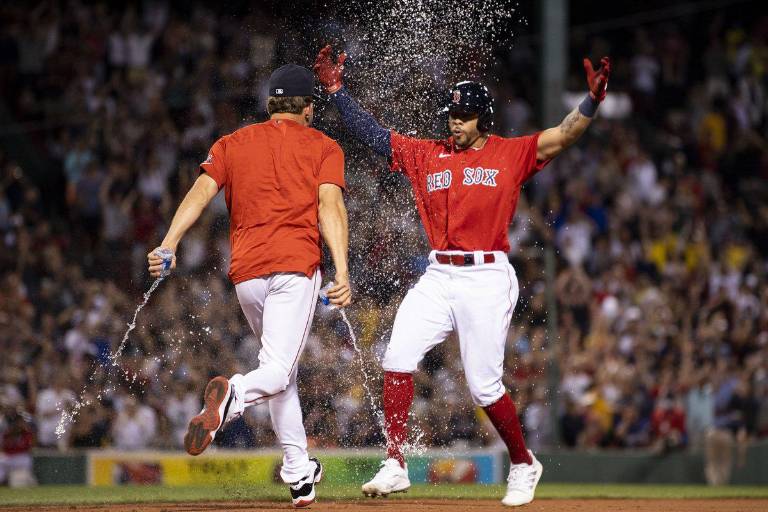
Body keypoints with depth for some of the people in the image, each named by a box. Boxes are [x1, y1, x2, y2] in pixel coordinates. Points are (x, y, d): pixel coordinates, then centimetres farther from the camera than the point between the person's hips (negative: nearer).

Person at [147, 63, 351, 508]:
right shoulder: (322, 147, 10)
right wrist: (342, 273, -15)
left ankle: (299, 471, 17)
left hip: (246, 272, 4)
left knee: (280, 366, 19)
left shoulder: (233, 144, 18)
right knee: (278, 371, -12)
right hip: (297, 264, -4)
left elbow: (202, 191, 2)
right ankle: (235, 394, -45)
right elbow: (330, 206, -6)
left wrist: (169, 244, -9)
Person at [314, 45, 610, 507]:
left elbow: (564, 136, -10)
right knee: (398, 359, -13)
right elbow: (374, 134, 12)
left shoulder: (512, 154, 1)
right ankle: (395, 466, -6)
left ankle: (524, 465, 19)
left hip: (487, 281, -4)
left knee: (484, 385, -4)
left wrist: (593, 99, -26)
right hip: (438, 278, 4)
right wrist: (337, 91, 4)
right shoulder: (428, 155, 12)